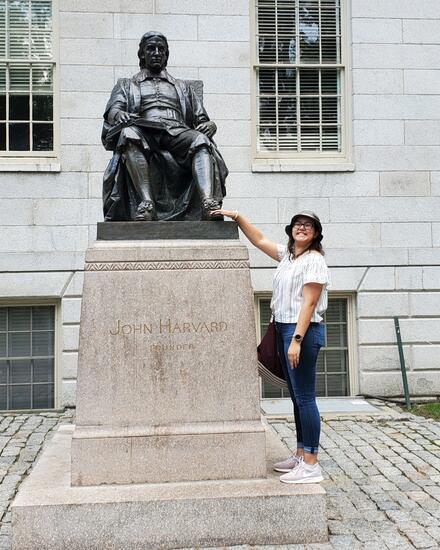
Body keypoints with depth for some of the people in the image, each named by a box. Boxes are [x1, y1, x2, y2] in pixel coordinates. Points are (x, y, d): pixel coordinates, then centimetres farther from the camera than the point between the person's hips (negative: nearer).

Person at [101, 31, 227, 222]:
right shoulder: (127, 85, 31)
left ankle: (208, 201, -54)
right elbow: (113, 109, 11)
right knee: (129, 133, -38)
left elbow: (202, 119, 26)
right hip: (144, 132, -1)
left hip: (177, 133, 1)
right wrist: (119, 114, -16)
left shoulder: (183, 87, 36)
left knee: (201, 140, -33)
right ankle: (145, 200, -50)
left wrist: (209, 125, -1)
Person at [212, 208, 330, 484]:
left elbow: (309, 303, -17)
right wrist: (237, 217, 19)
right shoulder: (288, 254, 15)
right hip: (284, 329, 9)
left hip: (303, 330, -9)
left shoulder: (314, 260, -10)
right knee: (297, 397, 14)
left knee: (305, 397, -8)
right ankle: (301, 454, 23)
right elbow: (260, 240, 26)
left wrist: (297, 340, -22)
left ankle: (311, 466, -3)